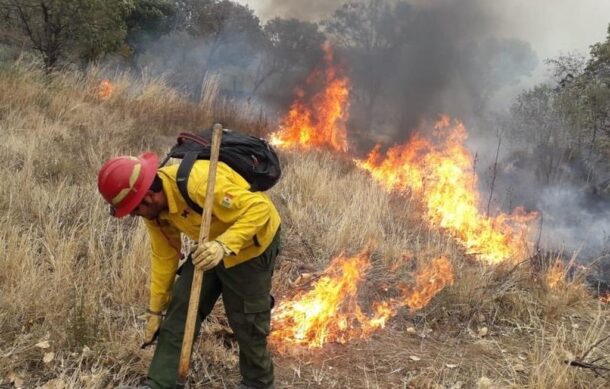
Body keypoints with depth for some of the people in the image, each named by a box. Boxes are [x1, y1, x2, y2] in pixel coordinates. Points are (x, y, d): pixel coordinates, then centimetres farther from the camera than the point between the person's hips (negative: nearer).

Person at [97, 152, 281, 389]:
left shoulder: (199, 183, -38)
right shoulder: (154, 207, -11)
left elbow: (259, 207, -36)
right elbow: (164, 255, 0)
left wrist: (225, 245, -48)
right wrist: (155, 309, 5)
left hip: (251, 245, -7)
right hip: (210, 248, 7)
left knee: (247, 323, 2)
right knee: (180, 310, 3)